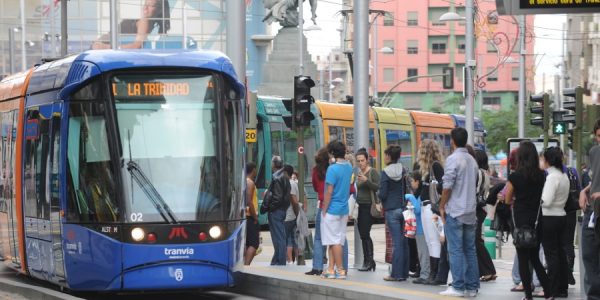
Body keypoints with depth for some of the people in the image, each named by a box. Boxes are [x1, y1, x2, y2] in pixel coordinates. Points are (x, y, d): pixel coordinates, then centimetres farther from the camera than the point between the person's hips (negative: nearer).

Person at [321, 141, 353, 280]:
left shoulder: (333, 169, -17)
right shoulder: (349, 167, 5)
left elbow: (329, 192, -17)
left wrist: (324, 210, -11)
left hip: (332, 209, -7)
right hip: (344, 209, 7)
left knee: (335, 241, -1)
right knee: (338, 241, 10)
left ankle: (340, 270, 0)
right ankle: (331, 269, 13)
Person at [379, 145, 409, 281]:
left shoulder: (386, 173, -11)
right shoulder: (402, 170, 5)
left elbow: (382, 194, -11)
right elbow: (406, 189, 12)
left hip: (392, 210, -5)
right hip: (403, 208, 5)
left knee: (396, 242, -5)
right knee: (404, 241, 8)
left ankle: (397, 274, -2)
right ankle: (404, 272, 12)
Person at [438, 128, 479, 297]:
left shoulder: (453, 159, -12)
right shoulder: (472, 160, 12)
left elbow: (447, 187, -14)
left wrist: (442, 207, -5)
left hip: (455, 211, -7)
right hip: (470, 211, 7)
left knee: (456, 250, -4)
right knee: (470, 249, 8)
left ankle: (458, 287, -6)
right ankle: (472, 287, 8)